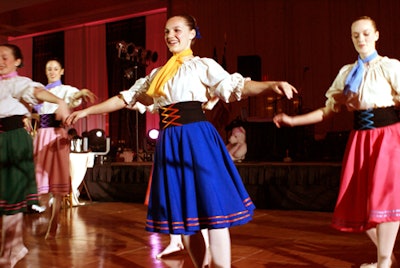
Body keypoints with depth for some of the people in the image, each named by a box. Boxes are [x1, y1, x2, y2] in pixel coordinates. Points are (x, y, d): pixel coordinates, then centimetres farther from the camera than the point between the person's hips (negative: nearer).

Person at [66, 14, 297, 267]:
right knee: (182, 211, 8)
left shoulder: (203, 65, 3)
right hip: (170, 143, 6)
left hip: (197, 139, -6)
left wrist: (272, 85, -27)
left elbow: (235, 86, -10)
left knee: (213, 208, -8)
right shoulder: (158, 73, 19)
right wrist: (86, 110, 22)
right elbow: (127, 97, 22)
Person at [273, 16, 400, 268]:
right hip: (360, 137, 5)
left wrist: (364, 104, -12)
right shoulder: (347, 72, 11)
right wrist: (292, 120, 1)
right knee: (358, 199, 5)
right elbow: (328, 111, 8)